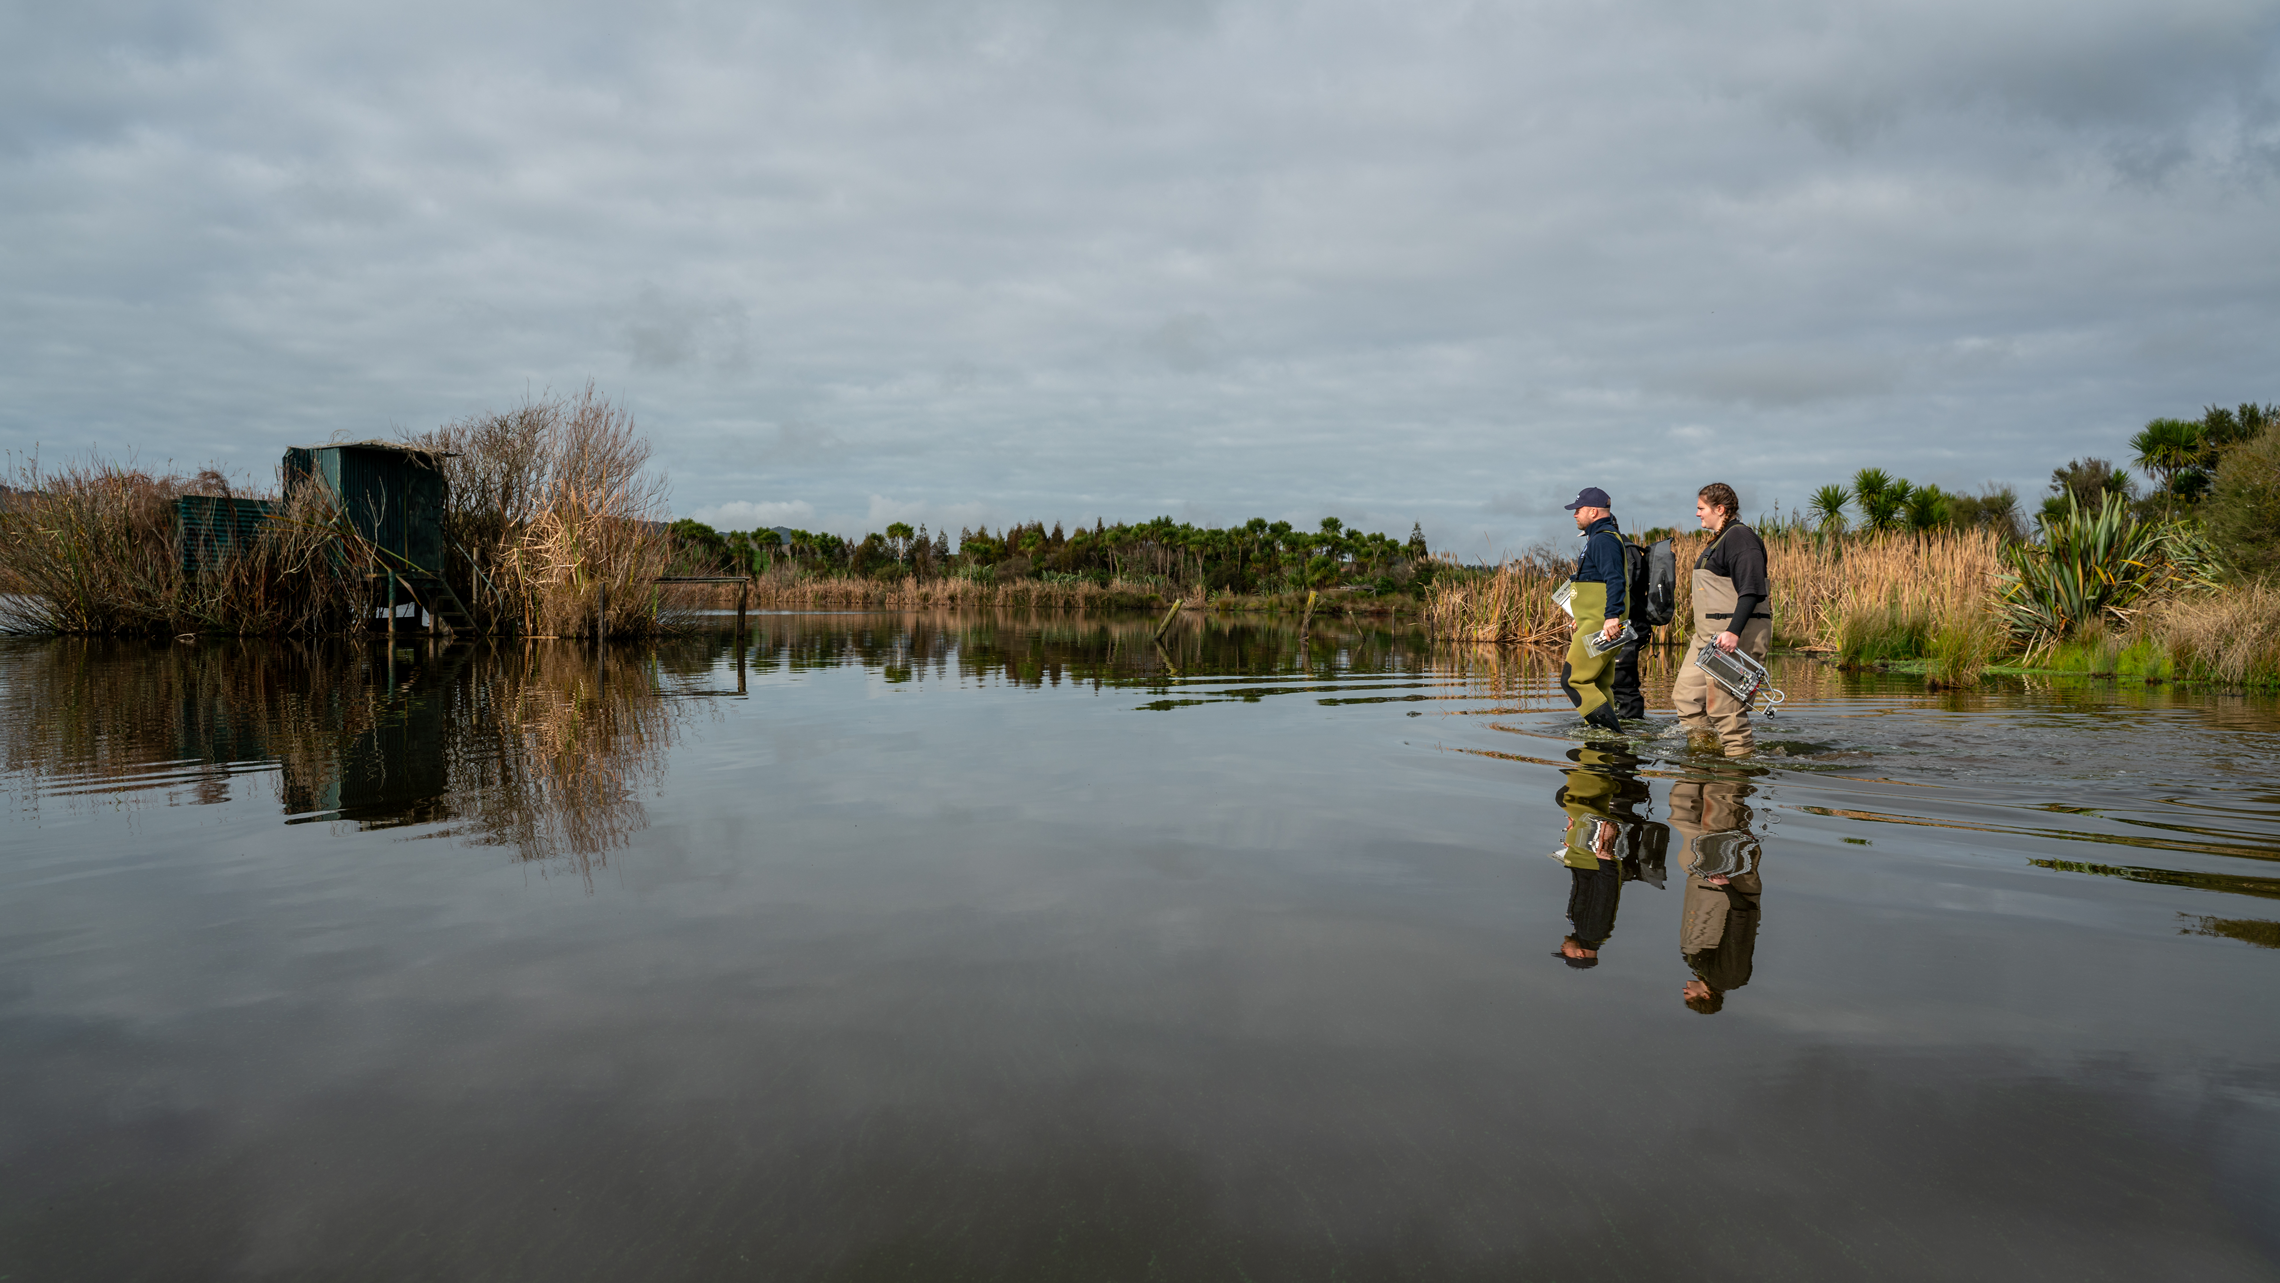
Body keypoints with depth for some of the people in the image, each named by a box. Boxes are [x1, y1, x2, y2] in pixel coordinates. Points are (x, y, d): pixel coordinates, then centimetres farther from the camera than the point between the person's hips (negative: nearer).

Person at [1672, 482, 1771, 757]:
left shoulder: (1740, 537, -13)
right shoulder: (1721, 539, 19)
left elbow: (1751, 590, -22)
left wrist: (1734, 632, -30)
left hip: (1735, 634, -11)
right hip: (1709, 634, 11)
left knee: (1724, 704, -9)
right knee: (1686, 693, 11)